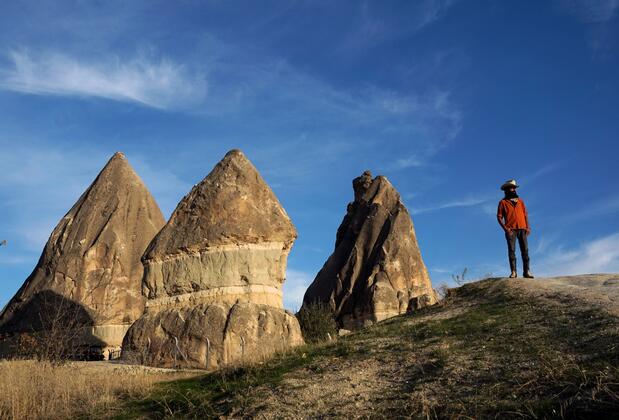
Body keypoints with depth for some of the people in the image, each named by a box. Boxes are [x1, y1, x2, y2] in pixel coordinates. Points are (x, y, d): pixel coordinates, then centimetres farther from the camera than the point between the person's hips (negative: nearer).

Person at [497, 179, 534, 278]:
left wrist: (528, 227, 2)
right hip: (511, 230, -3)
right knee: (511, 250, -7)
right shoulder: (503, 202, 8)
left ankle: (526, 271, -3)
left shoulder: (520, 201, 18)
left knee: (525, 250, -3)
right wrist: (505, 228, -11)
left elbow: (525, 214, 15)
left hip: (522, 229, 3)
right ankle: (513, 272, -8)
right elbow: (499, 217, 2)